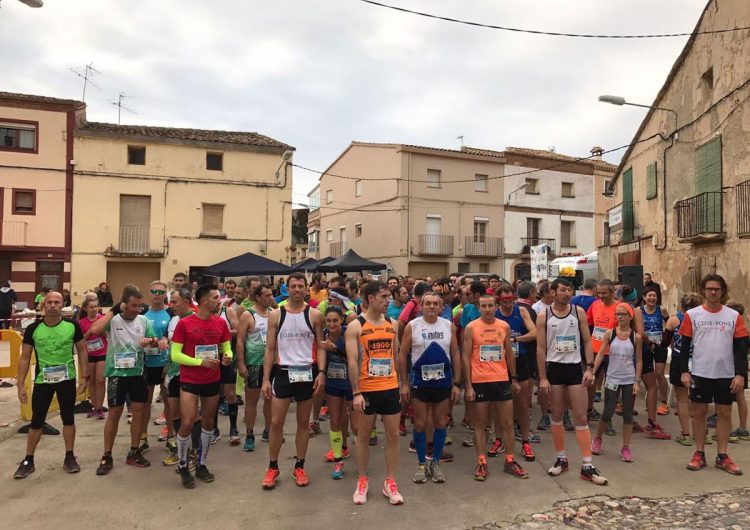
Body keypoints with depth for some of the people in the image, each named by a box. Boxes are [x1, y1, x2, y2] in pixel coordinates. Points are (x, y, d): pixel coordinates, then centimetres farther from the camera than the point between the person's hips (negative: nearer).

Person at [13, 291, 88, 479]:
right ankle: (28, 460, 24)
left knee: (68, 418, 9)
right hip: (42, 380, 0)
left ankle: (69, 457, 22)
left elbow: (82, 351, 2)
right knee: (36, 421, 8)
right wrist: (21, 384, -3)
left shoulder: (72, 326, -6)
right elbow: (25, 357, 0)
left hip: (67, 379, 0)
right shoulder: (33, 329, -6)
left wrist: (84, 376, -2)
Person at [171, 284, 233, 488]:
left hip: (213, 380, 4)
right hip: (189, 381, -4)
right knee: (187, 423, -6)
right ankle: (182, 466, 18)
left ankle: (201, 465, 30)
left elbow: (227, 348, 9)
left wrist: (228, 357, -15)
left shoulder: (221, 322, 1)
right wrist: (201, 362, -20)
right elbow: (175, 355, -11)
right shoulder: (184, 323, -11)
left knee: (209, 423, 12)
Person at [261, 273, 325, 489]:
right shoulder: (276, 315, 0)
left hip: (307, 373, 0)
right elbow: (270, 349, 2)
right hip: (283, 373, 0)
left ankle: (299, 466, 24)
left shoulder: (315, 315, -1)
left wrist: (321, 372, -12)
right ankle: (273, 467, 20)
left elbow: (320, 347, 1)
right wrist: (266, 379, -3)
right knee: (276, 422, 2)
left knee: (303, 422, 10)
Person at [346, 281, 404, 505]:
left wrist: (400, 382, 13)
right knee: (363, 436, 11)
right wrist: (356, 392, -17)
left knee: (393, 435, 7)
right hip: (367, 390, -4)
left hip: (391, 388, 4)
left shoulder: (392, 324, 5)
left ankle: (390, 482, 21)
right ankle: (362, 480, 26)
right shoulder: (355, 326, -10)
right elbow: (352, 362, -13)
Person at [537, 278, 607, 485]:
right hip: (554, 368, 0)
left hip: (575, 367, 0)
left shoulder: (579, 312, 0)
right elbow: (541, 348, -3)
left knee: (581, 417, 1)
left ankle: (587, 466, 5)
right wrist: (542, 377, -6)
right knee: (557, 416, 10)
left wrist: (589, 368, -8)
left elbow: (587, 341, 2)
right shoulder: (543, 316, -3)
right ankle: (561, 458, 24)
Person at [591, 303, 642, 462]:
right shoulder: (609, 333, -3)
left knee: (628, 414, 6)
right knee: (607, 413, 3)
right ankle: (597, 439, 26)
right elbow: (601, 354, -4)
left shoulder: (636, 337, -3)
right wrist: (592, 372, -15)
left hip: (629, 381, 0)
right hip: (612, 379, 0)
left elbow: (639, 361, 1)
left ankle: (625, 447, 16)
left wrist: (637, 381, -4)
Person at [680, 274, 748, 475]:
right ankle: (699, 454, 17)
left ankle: (722, 457, 18)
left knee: (724, 413, 8)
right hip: (700, 373, -1)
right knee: (698, 412, 5)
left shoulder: (734, 316, 1)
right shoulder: (692, 314, -2)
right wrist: (684, 371, -5)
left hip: (726, 374, 1)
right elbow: (685, 344, 0)